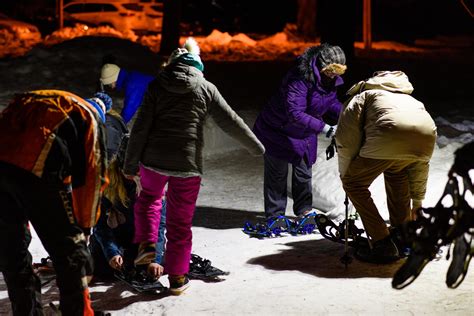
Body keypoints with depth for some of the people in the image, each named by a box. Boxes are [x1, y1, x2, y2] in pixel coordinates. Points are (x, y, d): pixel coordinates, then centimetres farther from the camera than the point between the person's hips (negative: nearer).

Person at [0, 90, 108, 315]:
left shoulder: (26, 101, 37)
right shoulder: (87, 115, 20)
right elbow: (92, 175, 13)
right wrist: (85, 226, 22)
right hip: (36, 169, -5)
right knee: (69, 248, 11)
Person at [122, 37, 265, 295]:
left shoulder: (157, 86, 2)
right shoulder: (206, 89, 2)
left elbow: (141, 127, -3)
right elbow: (231, 122, 6)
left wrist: (130, 164, 3)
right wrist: (256, 147, 20)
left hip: (153, 159, 1)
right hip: (187, 164, -1)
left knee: (149, 197, 31)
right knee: (180, 222, 9)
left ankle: (147, 245, 17)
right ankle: (177, 278, 14)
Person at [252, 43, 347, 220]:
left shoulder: (332, 80, -8)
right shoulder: (300, 78, -35)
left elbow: (331, 103, 10)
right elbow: (295, 113, -40)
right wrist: (323, 128, -43)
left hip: (305, 133, 7)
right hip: (278, 131, -7)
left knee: (304, 173, 15)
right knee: (277, 173, 2)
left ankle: (304, 209, 29)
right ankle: (275, 215, 12)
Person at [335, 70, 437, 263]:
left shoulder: (364, 96, 33)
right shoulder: (410, 100, 46)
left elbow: (345, 139, 15)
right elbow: (420, 165, 46)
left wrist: (346, 177, 27)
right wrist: (417, 203, 54)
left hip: (391, 134, -6)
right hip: (427, 138, 6)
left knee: (354, 183, 14)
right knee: (395, 170, 37)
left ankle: (383, 245, 8)